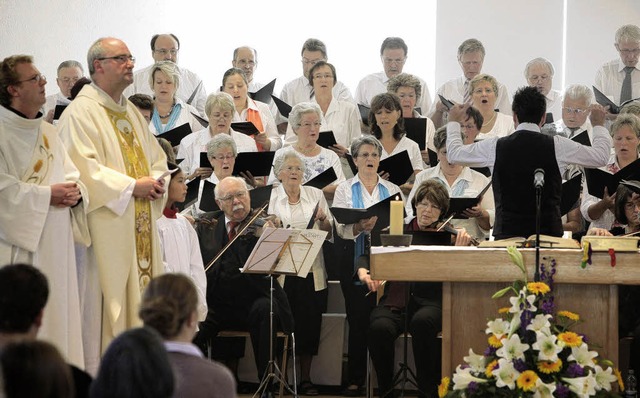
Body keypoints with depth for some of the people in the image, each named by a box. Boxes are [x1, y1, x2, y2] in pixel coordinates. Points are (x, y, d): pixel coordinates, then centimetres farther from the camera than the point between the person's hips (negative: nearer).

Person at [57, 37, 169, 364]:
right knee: (109, 297, -8)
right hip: (106, 225, -8)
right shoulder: (81, 113, -8)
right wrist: (131, 186, -18)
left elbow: (156, 157, 23)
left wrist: (156, 181, 0)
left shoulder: (132, 112, 19)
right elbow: (81, 166, -18)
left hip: (141, 228, 8)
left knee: (142, 294, 7)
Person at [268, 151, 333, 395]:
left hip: (311, 271, 2)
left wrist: (323, 220, -9)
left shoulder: (315, 195, 10)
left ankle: (306, 379, 13)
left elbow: (329, 233, 10)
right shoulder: (270, 197, 4)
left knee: (309, 323, 3)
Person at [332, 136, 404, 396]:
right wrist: (361, 226, -27)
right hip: (355, 259, -1)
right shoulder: (345, 190, 8)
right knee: (358, 318, -6)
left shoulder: (392, 190, 13)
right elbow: (342, 229, -5)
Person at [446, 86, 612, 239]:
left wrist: (454, 122, 35)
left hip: (506, 233, 0)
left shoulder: (495, 147, -1)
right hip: (549, 231, 0)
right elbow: (601, 157, 12)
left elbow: (454, 153, 16)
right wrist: (599, 124, 30)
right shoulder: (558, 146, -2)